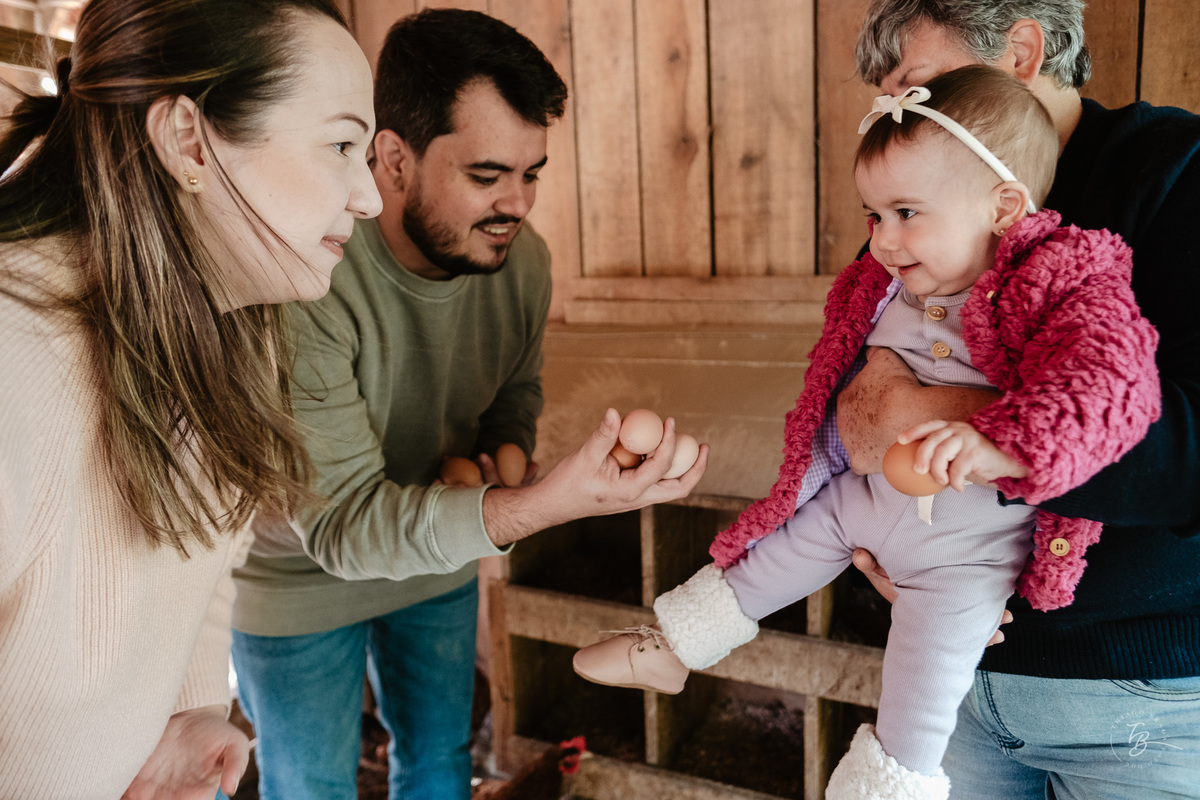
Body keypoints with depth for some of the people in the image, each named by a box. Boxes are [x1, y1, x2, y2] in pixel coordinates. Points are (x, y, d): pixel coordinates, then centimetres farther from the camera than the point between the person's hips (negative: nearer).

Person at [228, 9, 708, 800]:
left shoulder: (523, 258, -16)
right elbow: (340, 521, -36)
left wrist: (507, 457, -20)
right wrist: (545, 503, -49)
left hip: (441, 562, 5)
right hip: (299, 580, -4)